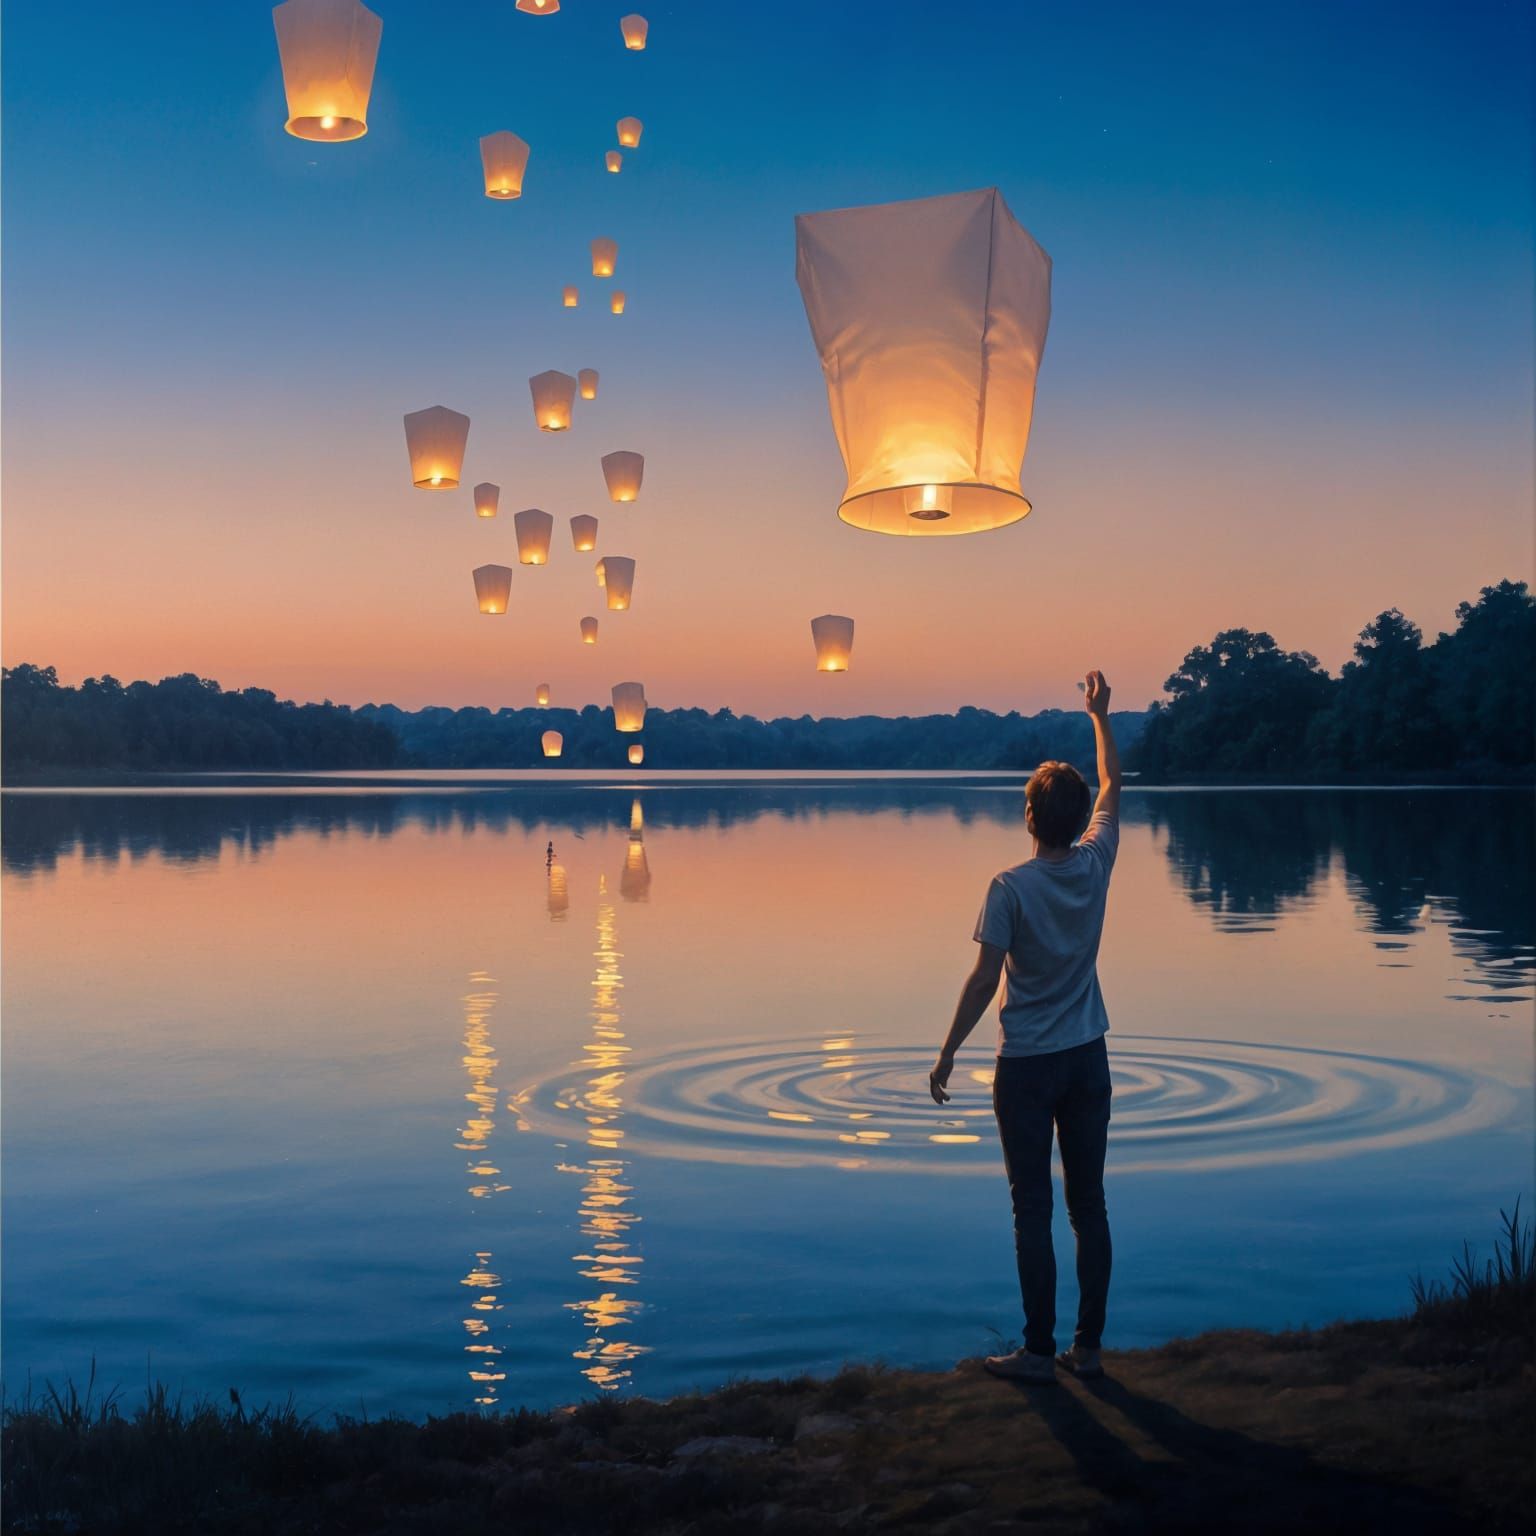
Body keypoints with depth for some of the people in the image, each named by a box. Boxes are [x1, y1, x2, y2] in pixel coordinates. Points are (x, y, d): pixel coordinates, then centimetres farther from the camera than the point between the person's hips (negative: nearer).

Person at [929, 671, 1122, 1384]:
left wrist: (947, 1056, -6)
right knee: (1089, 1206, 9)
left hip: (1027, 1065, -4)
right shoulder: (1094, 865, -2)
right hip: (1088, 1058, 4)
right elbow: (1113, 787, 15)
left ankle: (1040, 1350, 7)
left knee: (1033, 1211, 2)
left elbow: (984, 980, -15)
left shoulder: (1011, 887, -14)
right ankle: (1088, 1345, 15)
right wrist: (1099, 714, 27)